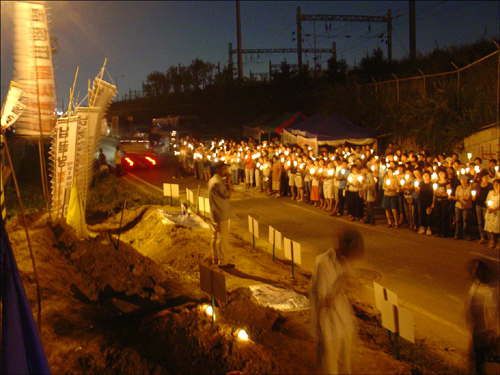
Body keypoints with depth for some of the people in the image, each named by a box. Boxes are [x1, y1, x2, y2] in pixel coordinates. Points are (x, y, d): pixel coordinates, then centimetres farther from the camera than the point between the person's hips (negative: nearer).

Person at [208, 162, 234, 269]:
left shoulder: (212, 180, 11)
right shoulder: (218, 182, -22)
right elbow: (228, 195, -21)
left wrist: (228, 186, 2)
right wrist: (229, 183, -14)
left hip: (215, 214, 10)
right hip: (221, 214, -10)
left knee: (216, 236, 17)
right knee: (223, 238, -3)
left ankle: (215, 259, 28)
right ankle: (223, 262, 3)